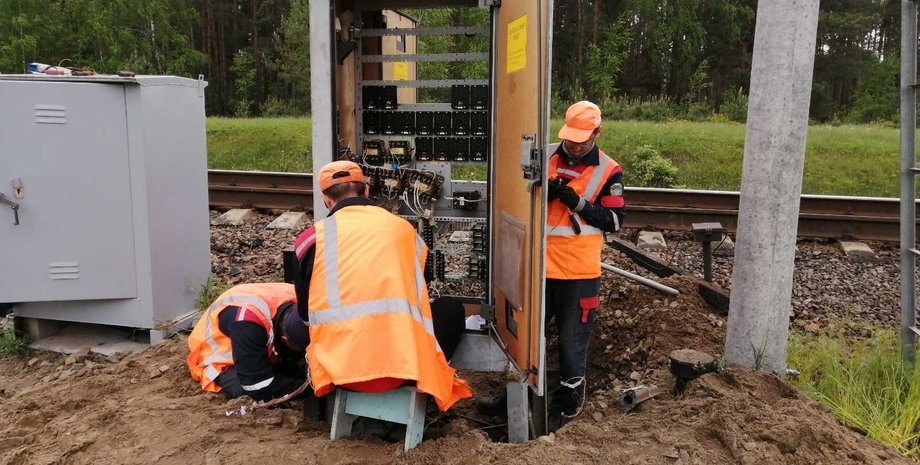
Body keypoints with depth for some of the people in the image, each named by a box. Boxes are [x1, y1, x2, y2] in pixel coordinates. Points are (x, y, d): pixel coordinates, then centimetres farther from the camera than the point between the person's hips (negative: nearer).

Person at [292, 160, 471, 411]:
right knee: (452, 308, 25)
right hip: (406, 364, -1)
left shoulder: (312, 237, 5)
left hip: (340, 369, 1)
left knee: (293, 323, 32)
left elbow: (305, 311, 15)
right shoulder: (403, 228, 9)